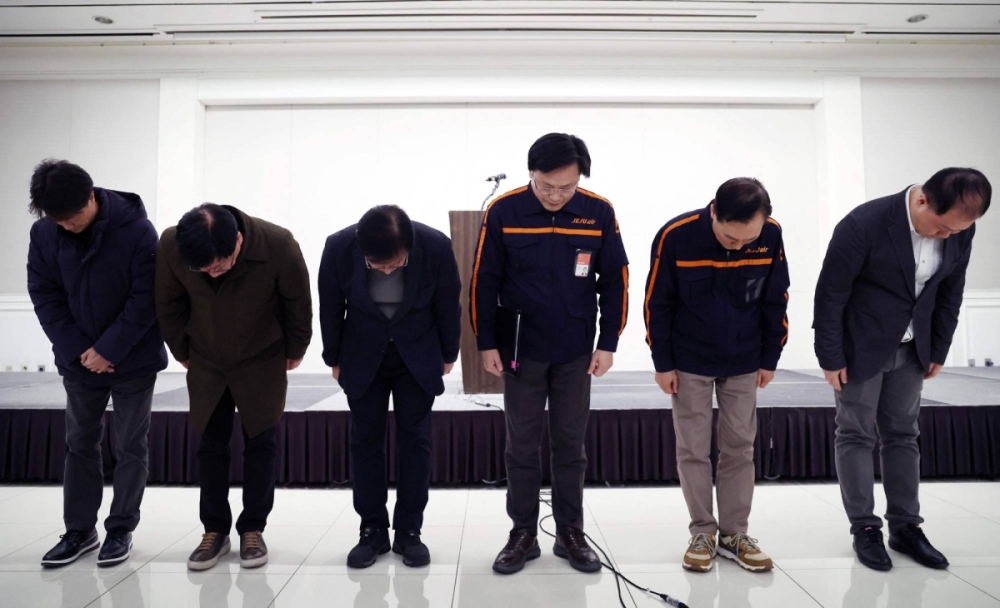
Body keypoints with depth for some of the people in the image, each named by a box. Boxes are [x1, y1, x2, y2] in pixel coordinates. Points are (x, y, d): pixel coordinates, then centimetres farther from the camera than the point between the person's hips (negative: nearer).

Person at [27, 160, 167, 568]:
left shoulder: (136, 230, -18)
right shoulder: (44, 233, -6)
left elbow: (145, 300, -17)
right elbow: (44, 295, -2)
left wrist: (109, 350, -19)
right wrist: (77, 349, -12)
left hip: (132, 360, -4)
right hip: (79, 361, 4)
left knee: (130, 447, 6)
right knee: (80, 444, 13)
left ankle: (121, 530, 20)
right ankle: (79, 530, 27)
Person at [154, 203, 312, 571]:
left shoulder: (278, 245, -30)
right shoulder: (170, 246, -23)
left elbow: (298, 303, -13)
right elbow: (167, 305, -4)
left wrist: (294, 351, -1)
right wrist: (182, 352, 6)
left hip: (263, 362, -2)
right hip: (206, 363, 2)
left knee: (260, 443, 4)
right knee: (211, 446, 7)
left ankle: (253, 530, 17)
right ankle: (214, 530, 21)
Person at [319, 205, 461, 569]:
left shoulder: (436, 246, -26)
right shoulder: (338, 247, -23)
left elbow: (448, 304, -8)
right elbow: (330, 307, -6)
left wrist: (448, 354, 3)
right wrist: (334, 358, 5)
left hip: (419, 355, 0)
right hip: (362, 356, 1)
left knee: (415, 440, 2)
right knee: (365, 440, 4)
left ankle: (409, 532, 14)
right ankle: (372, 530, 17)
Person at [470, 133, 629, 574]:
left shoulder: (599, 213, -7)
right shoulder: (503, 212, -11)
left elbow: (615, 281, 0)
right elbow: (483, 281, -5)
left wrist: (608, 343, -2)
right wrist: (487, 344, -4)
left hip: (576, 353, 1)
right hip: (521, 351, -1)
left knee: (571, 446, 11)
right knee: (522, 446, 8)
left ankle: (570, 533, 26)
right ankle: (523, 534, 23)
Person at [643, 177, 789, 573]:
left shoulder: (772, 235, -15)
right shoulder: (675, 235, -22)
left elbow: (776, 299, -1)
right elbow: (656, 302, -12)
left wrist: (770, 358, 2)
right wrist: (662, 363, -9)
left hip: (744, 361, 2)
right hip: (690, 362, -2)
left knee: (739, 448, 8)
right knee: (693, 449, 3)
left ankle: (734, 534, 21)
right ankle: (703, 533, 18)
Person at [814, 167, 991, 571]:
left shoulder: (958, 230, -7)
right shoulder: (864, 224, -24)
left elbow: (950, 293, 6)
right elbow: (830, 293, -19)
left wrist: (938, 351, 9)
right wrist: (831, 358, -15)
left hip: (911, 349, 5)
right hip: (861, 347, -5)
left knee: (903, 434, 12)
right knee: (856, 435, 3)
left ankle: (905, 527, 23)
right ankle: (865, 529, 14)